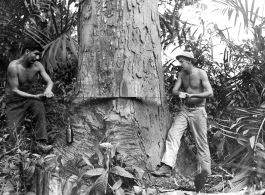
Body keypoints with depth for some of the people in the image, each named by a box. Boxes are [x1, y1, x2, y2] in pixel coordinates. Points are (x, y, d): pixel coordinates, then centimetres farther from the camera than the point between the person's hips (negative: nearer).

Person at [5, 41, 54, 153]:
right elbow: (14, 91, -25)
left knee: (40, 106, -30)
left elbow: (49, 81, -9)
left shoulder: (37, 65, -10)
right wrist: (35, 97, -38)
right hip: (14, 101, -4)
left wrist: (48, 89, -36)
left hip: (29, 96, 4)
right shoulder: (14, 67, -25)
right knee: (12, 132, -12)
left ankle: (41, 143, -29)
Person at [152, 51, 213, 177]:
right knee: (173, 135, -13)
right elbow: (174, 90, 3)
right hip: (184, 110, 5)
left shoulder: (201, 73, -9)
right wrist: (179, 93, -21)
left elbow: (210, 93, -16)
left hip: (198, 111, -5)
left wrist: (192, 95, -27)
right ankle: (167, 167, -20)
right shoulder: (182, 74, 7)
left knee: (201, 144, 0)